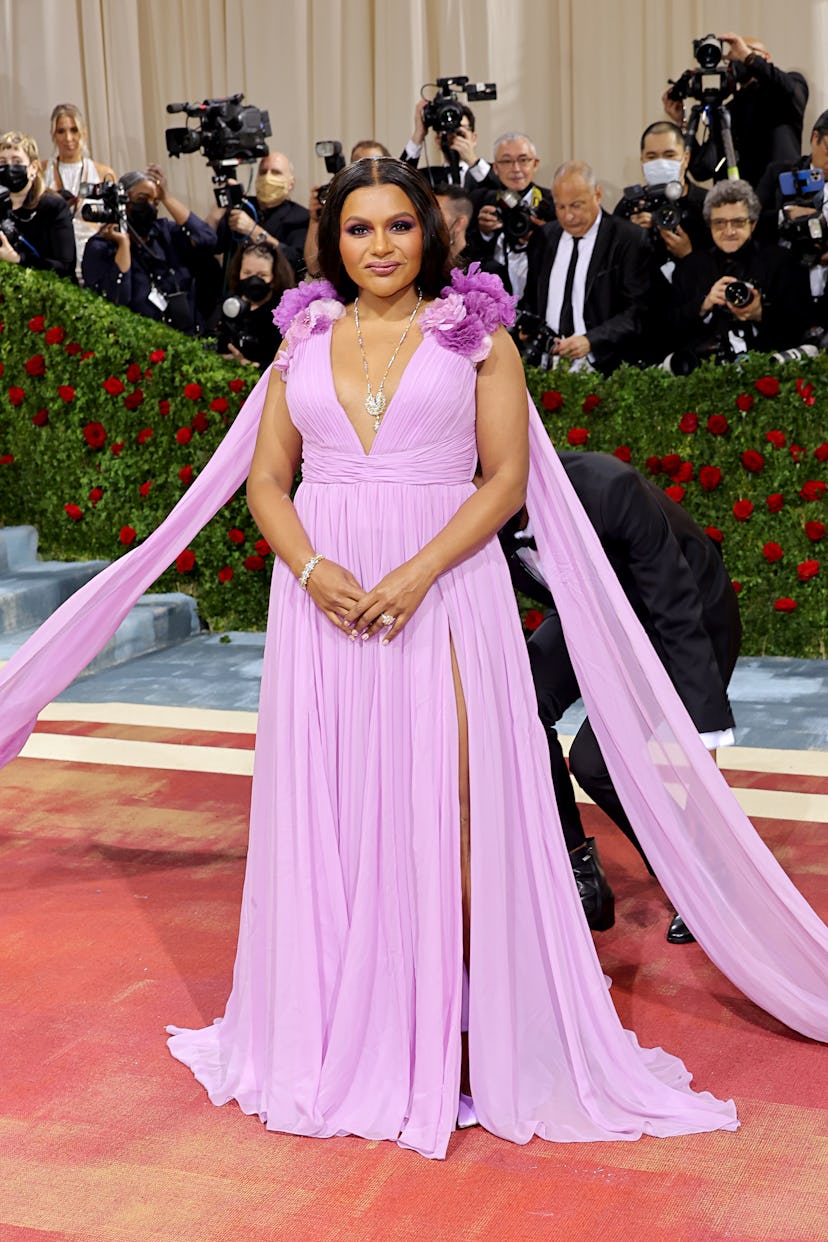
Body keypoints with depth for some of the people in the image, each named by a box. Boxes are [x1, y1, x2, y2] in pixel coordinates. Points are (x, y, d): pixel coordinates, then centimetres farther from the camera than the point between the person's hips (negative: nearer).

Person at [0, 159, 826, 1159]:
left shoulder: (477, 336, 5)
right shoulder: (303, 340, 13)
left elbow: (508, 477, -3)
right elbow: (265, 478, 8)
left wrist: (416, 573, -16)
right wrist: (313, 568, -11)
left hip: (444, 587, -3)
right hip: (324, 593, 3)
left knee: (448, 808, -5)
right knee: (332, 807, 5)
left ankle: (450, 1037, 6)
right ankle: (343, 1040, 16)